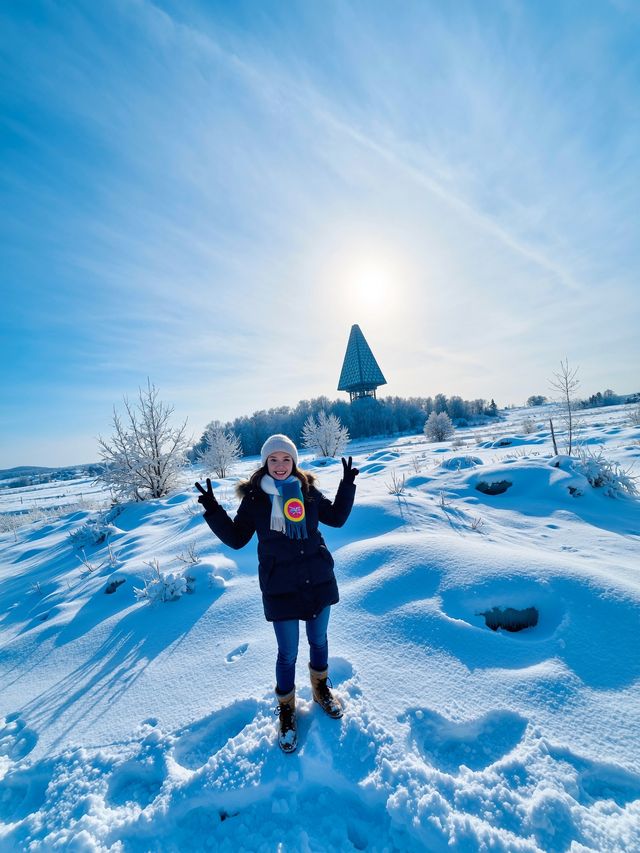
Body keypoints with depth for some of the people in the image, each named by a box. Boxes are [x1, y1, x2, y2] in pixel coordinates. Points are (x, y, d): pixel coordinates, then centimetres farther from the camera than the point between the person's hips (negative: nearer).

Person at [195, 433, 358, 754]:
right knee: (288, 653, 12)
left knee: (318, 640, 23)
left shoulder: (308, 490, -3)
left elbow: (336, 518, 8)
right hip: (280, 587, -2)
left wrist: (347, 486, -2)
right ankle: (286, 709, 43)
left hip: (318, 580, 3)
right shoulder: (254, 497, -7)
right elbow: (236, 538, -3)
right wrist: (213, 511, -15)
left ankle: (321, 688, 53)